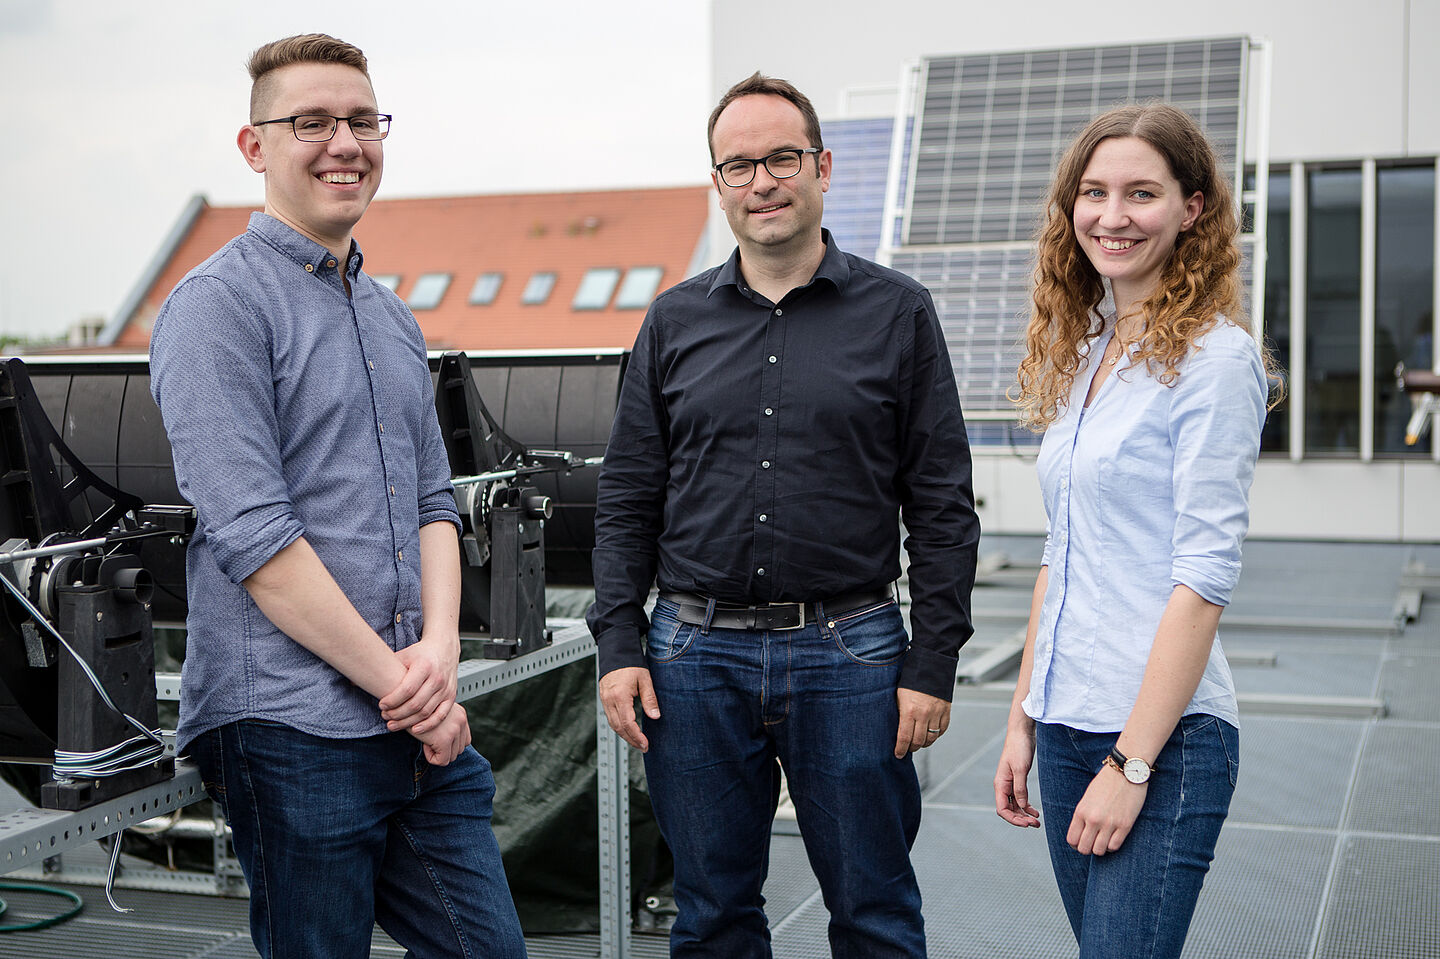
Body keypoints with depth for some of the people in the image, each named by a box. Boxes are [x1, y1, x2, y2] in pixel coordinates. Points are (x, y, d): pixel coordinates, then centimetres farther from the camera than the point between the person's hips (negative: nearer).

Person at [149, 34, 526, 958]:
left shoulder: (394, 318, 18)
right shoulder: (216, 305, -7)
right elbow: (251, 534, -15)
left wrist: (440, 650, -4)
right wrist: (396, 678, -13)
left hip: (423, 724, 7)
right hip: (290, 733, -7)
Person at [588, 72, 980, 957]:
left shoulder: (898, 313, 2)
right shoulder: (676, 321, 9)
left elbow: (943, 506, 0)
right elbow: (628, 496, 10)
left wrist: (932, 666, -5)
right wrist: (619, 644, 1)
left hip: (849, 652, -2)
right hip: (696, 655, 2)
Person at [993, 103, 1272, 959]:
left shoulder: (1214, 357, -9)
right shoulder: (1083, 354, 12)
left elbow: (1205, 574, -14)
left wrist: (1131, 763, -17)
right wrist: (1025, 719, 14)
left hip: (1163, 732, -7)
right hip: (1067, 726, 7)